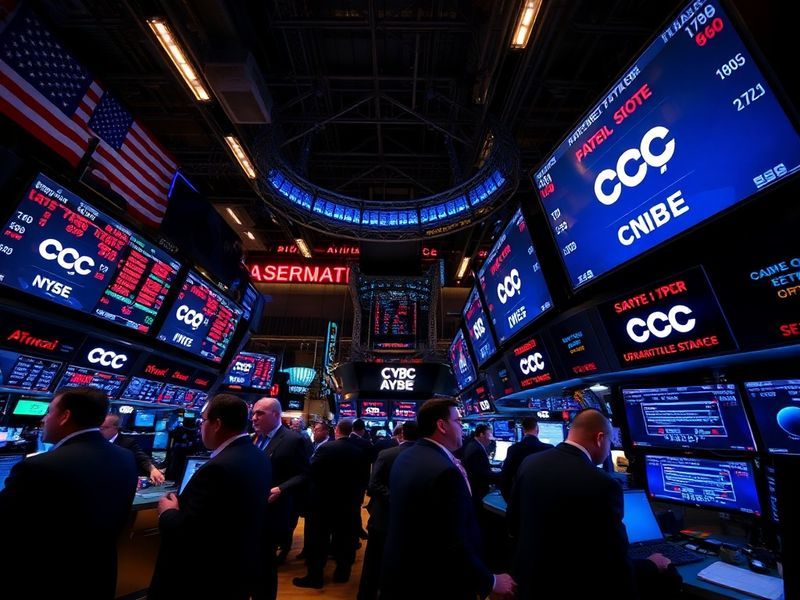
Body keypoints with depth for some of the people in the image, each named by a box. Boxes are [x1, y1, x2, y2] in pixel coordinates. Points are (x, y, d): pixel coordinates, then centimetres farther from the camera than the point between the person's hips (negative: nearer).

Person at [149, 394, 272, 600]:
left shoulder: (218, 468, -32)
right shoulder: (259, 458, -4)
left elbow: (186, 534, -26)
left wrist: (168, 512, -7)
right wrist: (181, 507, 7)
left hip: (207, 582, -7)